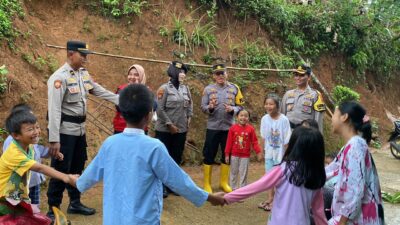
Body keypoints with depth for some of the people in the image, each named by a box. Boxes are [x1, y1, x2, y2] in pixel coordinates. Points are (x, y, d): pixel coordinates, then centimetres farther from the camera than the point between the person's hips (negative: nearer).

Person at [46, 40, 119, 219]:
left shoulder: (84, 74, 5)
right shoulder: (59, 77, -19)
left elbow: (100, 91, 15)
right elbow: (54, 109, -23)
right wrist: (54, 139, -26)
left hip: (80, 129, 8)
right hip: (65, 131, -8)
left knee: (77, 168, 18)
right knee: (61, 170, 1)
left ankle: (75, 203, 34)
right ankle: (53, 210, 16)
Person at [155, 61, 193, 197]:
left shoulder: (186, 88, 7)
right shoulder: (164, 88, -10)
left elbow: (190, 105, 17)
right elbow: (159, 109, -14)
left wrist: (189, 118, 4)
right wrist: (169, 124, -14)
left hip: (181, 130, 6)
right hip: (164, 130, -5)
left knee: (177, 158, 13)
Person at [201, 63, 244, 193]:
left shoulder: (234, 88, 1)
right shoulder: (208, 89, -1)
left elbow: (240, 106, 0)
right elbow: (203, 107, -3)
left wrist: (232, 109, -20)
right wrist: (210, 107, -24)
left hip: (228, 127, 2)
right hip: (213, 127, -1)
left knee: (227, 155, 11)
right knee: (209, 155, 4)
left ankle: (224, 182, 27)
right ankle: (207, 183, 16)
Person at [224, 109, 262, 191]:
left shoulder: (251, 129, -6)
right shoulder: (233, 128, -7)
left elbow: (254, 142, -2)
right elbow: (229, 142, -4)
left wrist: (258, 152, -9)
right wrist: (227, 154, -3)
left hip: (245, 156, -1)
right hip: (234, 155, 1)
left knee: (243, 173, 6)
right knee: (234, 172, 12)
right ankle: (233, 189, 24)